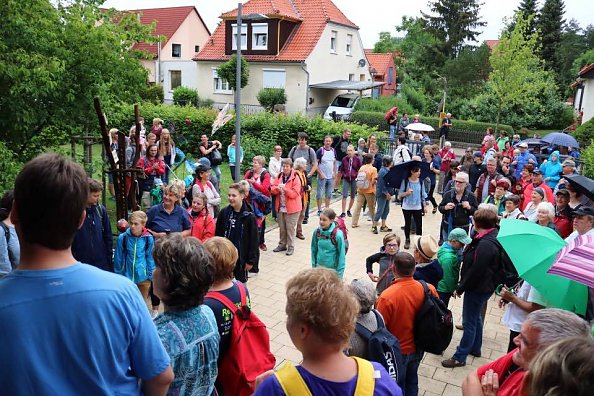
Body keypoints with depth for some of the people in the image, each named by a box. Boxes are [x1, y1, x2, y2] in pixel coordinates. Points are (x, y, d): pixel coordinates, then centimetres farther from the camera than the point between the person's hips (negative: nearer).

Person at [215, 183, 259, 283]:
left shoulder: (249, 216, -13)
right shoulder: (224, 212, -2)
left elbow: (254, 240, -10)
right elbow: (218, 234, 6)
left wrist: (251, 260, -9)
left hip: (241, 256, -3)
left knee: (241, 282, 11)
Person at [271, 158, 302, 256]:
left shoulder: (295, 178, -10)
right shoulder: (279, 176, 6)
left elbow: (294, 193, -17)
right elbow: (272, 189, 3)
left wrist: (285, 189, -29)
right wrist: (277, 188, -19)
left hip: (292, 208, -5)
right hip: (280, 207, 5)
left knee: (290, 228, -1)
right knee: (282, 227, 14)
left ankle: (291, 247, 10)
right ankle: (282, 244, 28)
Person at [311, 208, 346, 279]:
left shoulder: (338, 235, -20)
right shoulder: (317, 232, -8)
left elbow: (342, 254, -13)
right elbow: (314, 249, 5)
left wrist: (339, 274, -11)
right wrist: (313, 265, 7)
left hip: (332, 269, -4)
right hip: (319, 267, 4)